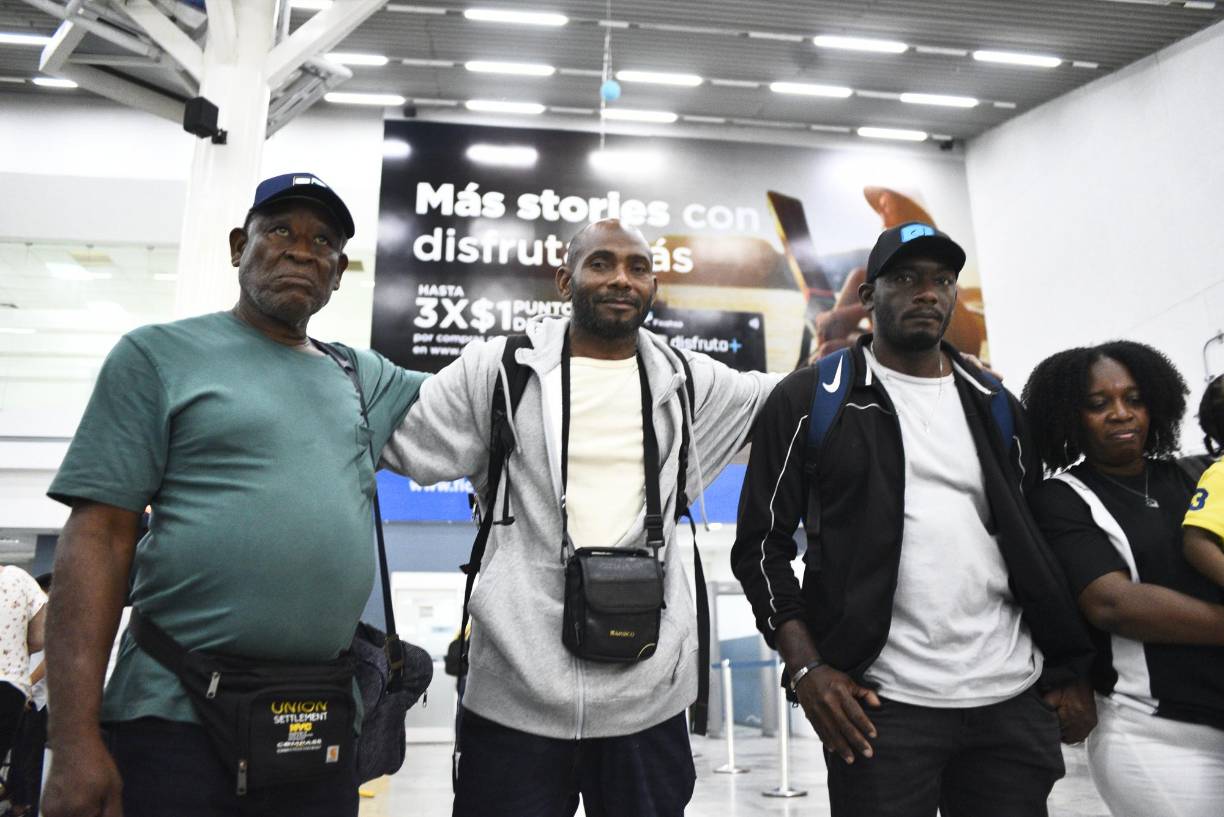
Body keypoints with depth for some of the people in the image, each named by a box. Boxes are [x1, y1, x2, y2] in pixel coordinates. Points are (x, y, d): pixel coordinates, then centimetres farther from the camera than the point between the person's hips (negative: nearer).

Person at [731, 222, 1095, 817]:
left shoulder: (994, 406, 12)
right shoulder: (811, 401, -2)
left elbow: (1035, 540, 17)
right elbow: (762, 542, -3)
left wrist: (1068, 671, 10)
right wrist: (806, 668, -12)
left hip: (1015, 700, 5)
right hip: (882, 705, -4)